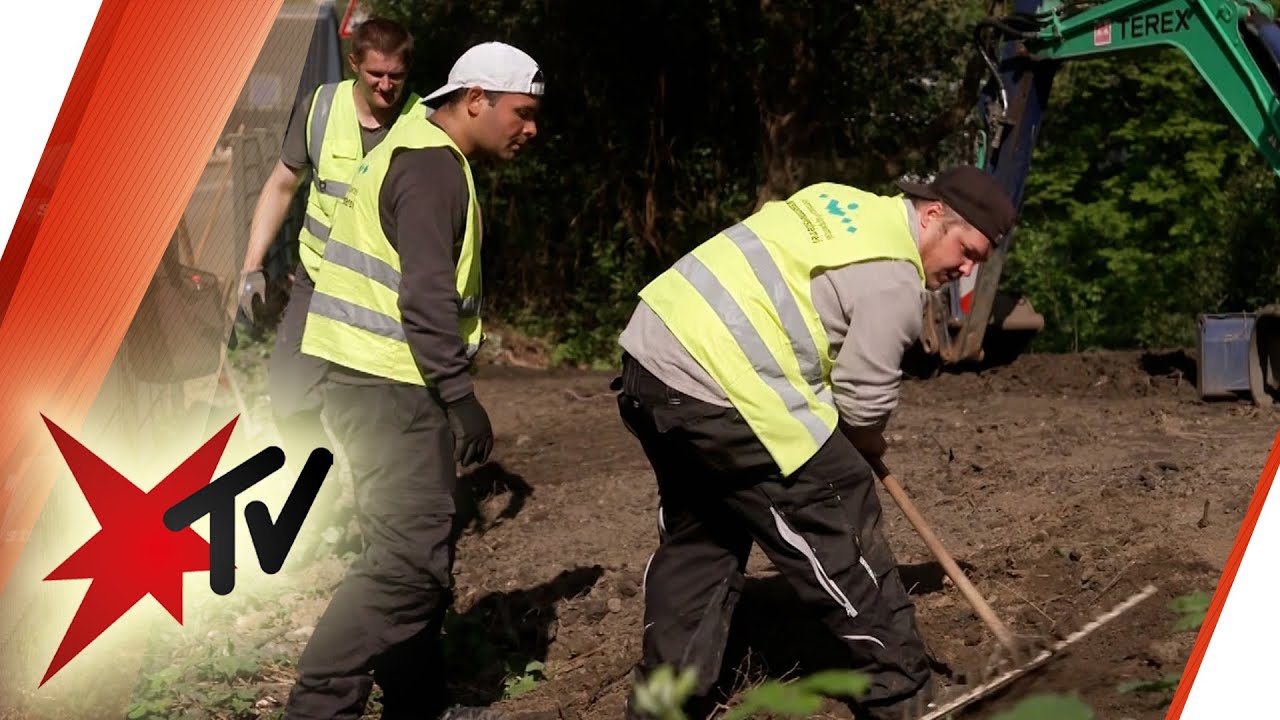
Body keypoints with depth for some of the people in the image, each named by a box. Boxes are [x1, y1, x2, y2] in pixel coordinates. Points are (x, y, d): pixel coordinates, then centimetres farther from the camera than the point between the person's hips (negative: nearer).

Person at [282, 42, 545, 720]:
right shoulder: (434, 167, -14)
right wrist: (461, 397, -20)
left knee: (418, 550, 15)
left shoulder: (415, 150, 19)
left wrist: (449, 391, 21)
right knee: (408, 559, -12)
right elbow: (426, 296, -22)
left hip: (378, 381, 11)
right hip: (392, 386, -11)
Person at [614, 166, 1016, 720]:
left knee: (698, 531, 23)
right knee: (839, 531, 3)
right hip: (719, 392, -10)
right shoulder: (894, 278, -8)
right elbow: (864, 400, -6)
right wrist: (868, 444, 18)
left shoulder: (845, 203, 18)